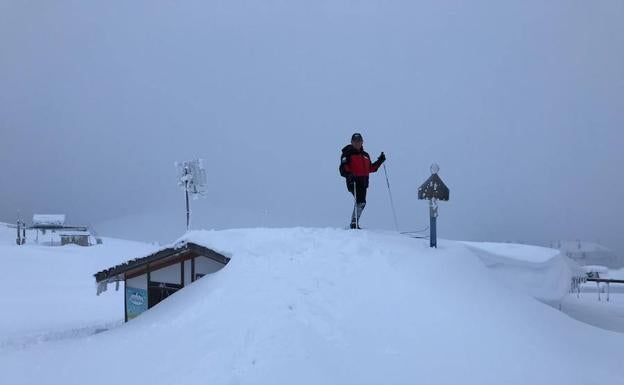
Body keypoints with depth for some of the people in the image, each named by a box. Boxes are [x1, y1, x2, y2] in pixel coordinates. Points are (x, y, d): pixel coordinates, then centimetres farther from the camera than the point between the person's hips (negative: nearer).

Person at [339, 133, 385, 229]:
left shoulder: (365, 155, 21)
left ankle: (355, 223, 20)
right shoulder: (347, 153, 0)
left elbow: (370, 168, 25)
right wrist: (349, 174, -29)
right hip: (353, 181, -7)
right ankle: (354, 223, -15)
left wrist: (380, 161, 16)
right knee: (361, 202, -19)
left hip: (363, 182, 7)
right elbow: (343, 168, -10)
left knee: (361, 203, 9)